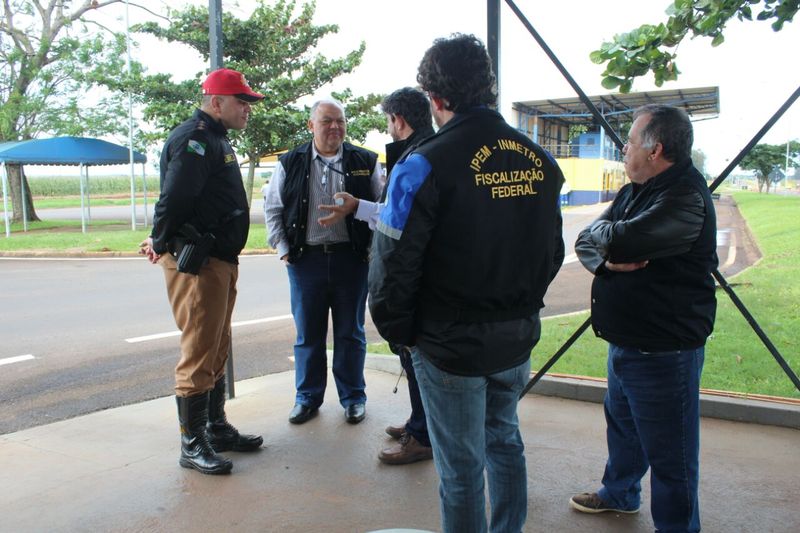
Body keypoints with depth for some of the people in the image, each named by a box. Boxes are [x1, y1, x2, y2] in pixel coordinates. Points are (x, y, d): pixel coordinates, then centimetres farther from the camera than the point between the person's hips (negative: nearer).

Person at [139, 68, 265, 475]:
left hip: (221, 261, 10)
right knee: (198, 353, -4)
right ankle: (192, 444, 6)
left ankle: (216, 428, 28)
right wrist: (162, 244, -11)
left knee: (217, 351, 16)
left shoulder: (215, 139, 19)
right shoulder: (193, 140, -15)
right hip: (196, 263, -10)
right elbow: (174, 198, -24)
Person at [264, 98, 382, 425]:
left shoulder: (365, 162, 3)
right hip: (305, 260, 1)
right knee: (307, 334, 9)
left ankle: (353, 397, 23)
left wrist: (373, 248, -4)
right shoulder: (290, 164, 5)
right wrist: (283, 249, 2)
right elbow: (272, 208, 9)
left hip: (351, 258, 0)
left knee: (351, 333, 9)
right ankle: (307, 397, 25)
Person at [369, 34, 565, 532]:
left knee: (462, 467, 8)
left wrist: (399, 331, -2)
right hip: (517, 340, 6)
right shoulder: (540, 161, 2)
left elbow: (394, 263, -17)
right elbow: (553, 252, 11)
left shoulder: (425, 164, -17)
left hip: (451, 344, -6)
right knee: (505, 441, 23)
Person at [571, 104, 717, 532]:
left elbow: (621, 240, -33)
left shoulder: (686, 196, -20)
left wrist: (605, 237, -11)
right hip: (625, 341, 10)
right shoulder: (634, 191, 10)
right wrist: (608, 259, -18)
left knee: (669, 455, 4)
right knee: (621, 424, 27)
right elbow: (586, 243, 3)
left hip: (663, 352, -10)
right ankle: (620, 494, 49)